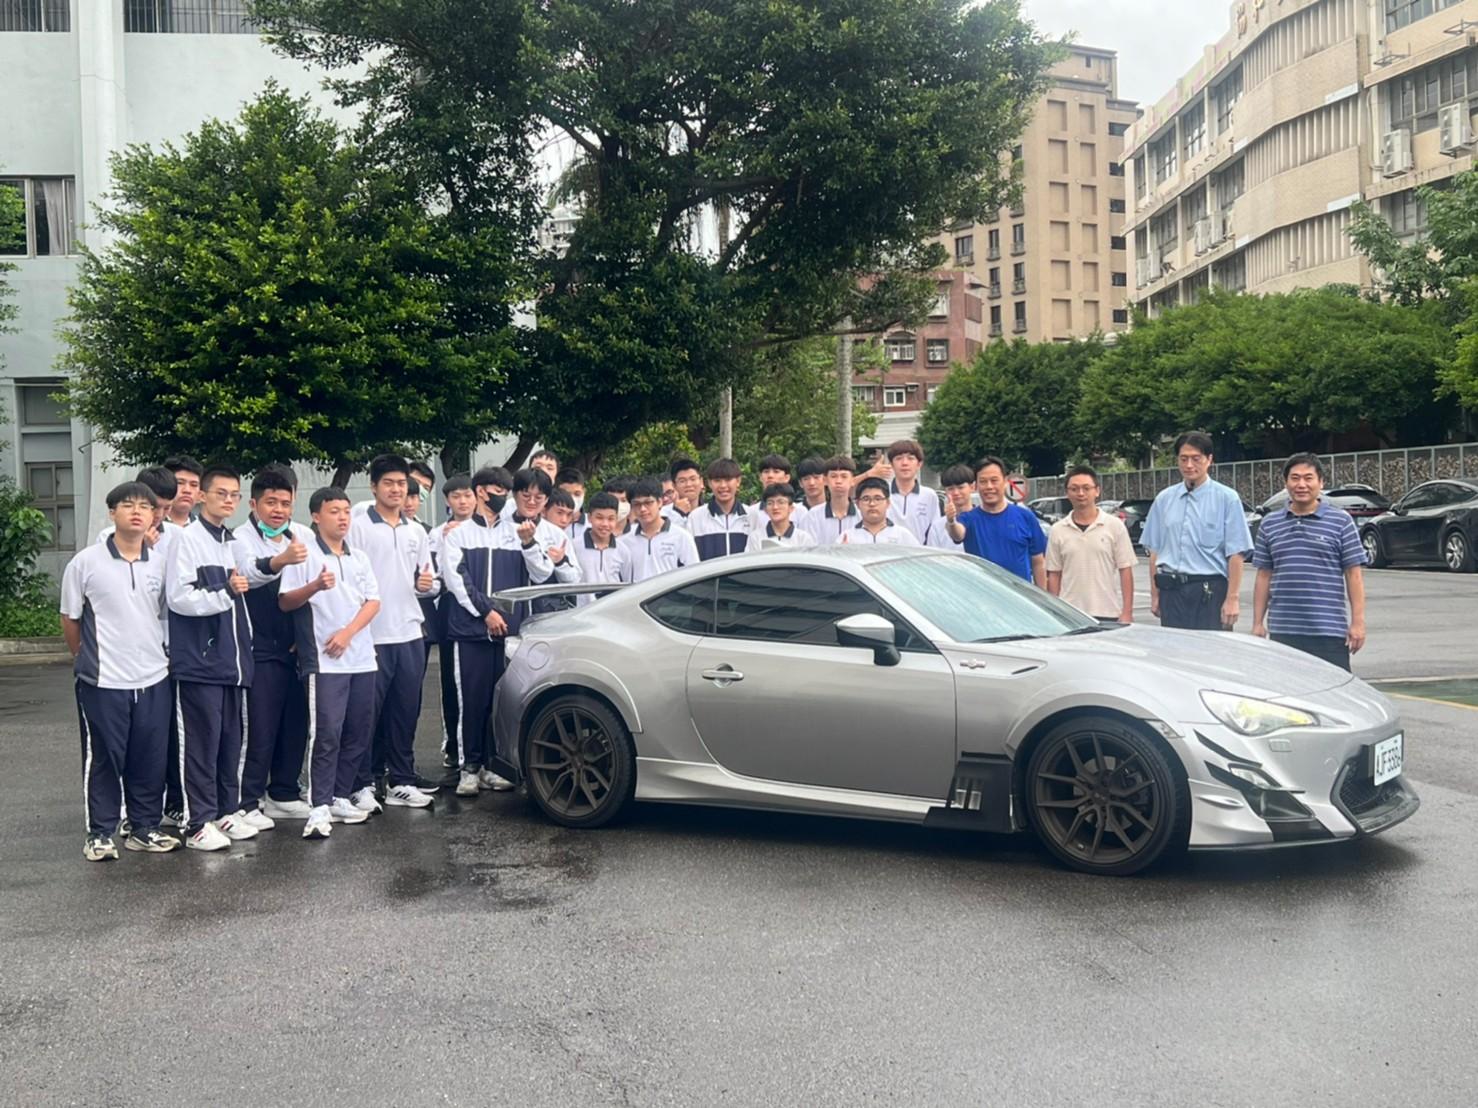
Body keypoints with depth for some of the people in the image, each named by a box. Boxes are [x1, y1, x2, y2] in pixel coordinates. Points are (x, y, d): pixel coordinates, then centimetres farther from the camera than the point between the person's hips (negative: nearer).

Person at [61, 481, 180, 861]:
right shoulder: (85, 562, -6)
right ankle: (99, 833, 17)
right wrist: (91, 659, 9)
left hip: (154, 679, 3)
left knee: (150, 761, 9)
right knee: (103, 760, 5)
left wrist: (159, 654, 10)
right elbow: (69, 620, 3)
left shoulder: (160, 564, 4)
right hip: (103, 682, -3)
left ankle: (145, 828, 22)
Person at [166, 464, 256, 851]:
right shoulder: (188, 540, -7)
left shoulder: (233, 542, 14)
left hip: (232, 659, 7)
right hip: (200, 660, -7)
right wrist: (226, 592, -19)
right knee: (202, 742, -3)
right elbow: (178, 597, -15)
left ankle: (227, 811, 21)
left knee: (231, 740, 11)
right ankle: (199, 823, 3)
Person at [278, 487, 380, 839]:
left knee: (359, 732, 7)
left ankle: (341, 798, 17)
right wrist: (315, 587, -25)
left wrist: (347, 633, -7)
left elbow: (373, 601, 9)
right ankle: (319, 808, -8)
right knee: (326, 734, -10)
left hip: (361, 657, 6)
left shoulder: (358, 559, 15)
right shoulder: (305, 556, -1)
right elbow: (285, 602, -6)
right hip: (324, 660, -6)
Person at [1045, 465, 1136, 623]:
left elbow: (1125, 571, 0)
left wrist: (1127, 612, -6)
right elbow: (1054, 575, 8)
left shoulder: (1115, 526, 2)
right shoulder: (1057, 531, 7)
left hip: (1108, 614, -1)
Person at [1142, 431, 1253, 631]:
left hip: (1210, 591, -4)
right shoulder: (1164, 499, 10)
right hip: (1171, 591, 4)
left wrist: (1232, 599, -11)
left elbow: (1235, 554, -6)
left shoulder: (1226, 498, -3)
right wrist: (1155, 594, 10)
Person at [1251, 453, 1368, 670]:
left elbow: (1354, 574, 0)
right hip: (1282, 631, 3)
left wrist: (1357, 622, -6)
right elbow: (1264, 576, 12)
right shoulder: (1269, 525, 11)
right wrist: (1258, 623, 8)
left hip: (1329, 630, -3)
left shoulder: (1340, 521, 2)